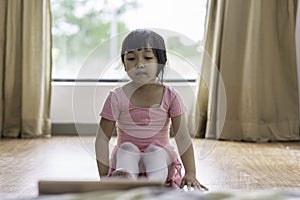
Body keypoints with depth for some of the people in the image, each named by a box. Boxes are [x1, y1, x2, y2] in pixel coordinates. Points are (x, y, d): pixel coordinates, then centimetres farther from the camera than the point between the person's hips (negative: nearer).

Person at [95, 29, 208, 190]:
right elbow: (102, 139, -5)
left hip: (159, 162, 0)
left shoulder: (170, 96, -5)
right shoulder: (117, 97, -7)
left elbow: (183, 137, -8)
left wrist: (190, 173, -15)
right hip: (127, 159, 0)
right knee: (126, 149, -31)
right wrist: (104, 175, -12)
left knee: (156, 152, -31)